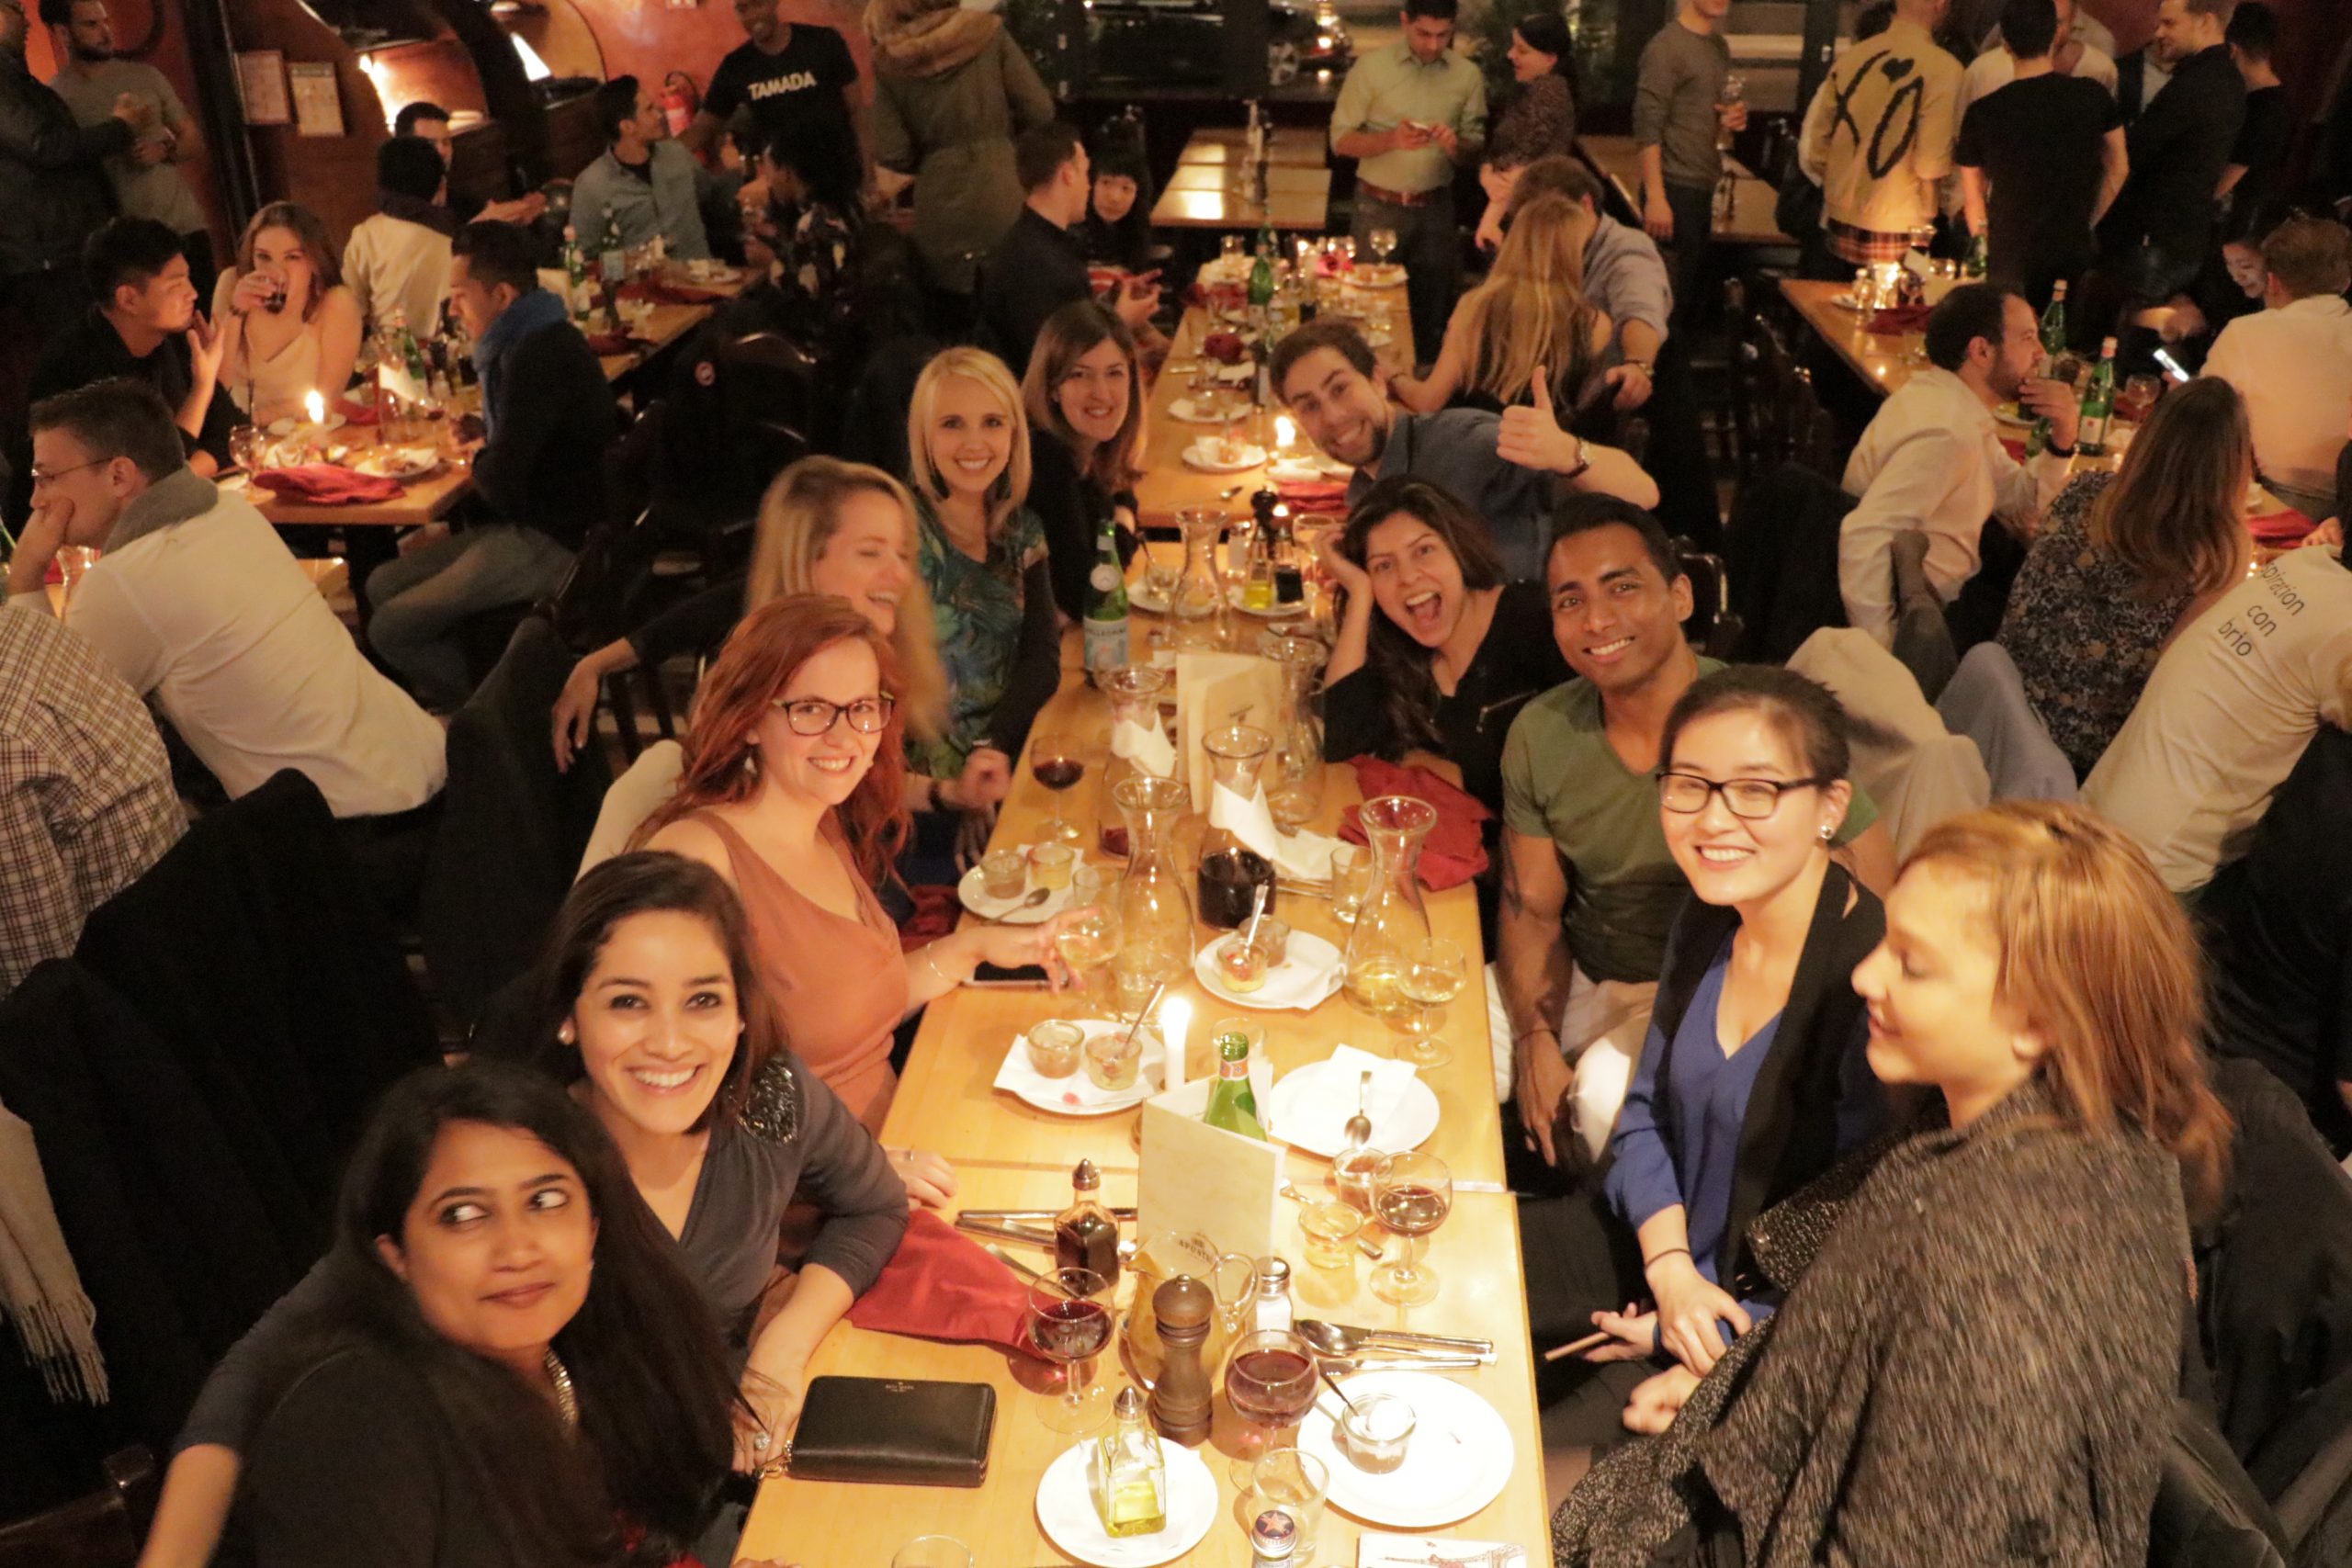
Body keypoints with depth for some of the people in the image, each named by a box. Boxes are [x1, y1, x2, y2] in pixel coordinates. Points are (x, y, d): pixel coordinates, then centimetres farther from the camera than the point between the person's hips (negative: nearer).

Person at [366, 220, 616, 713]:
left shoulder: (539, 357, -22)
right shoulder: (538, 340, 12)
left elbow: (500, 486, -22)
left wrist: (479, 459, 0)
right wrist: (482, 436, 7)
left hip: (548, 544, -11)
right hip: (526, 529, 11)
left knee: (391, 630, -12)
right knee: (382, 585, 12)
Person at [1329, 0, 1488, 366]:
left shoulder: (1468, 75, 2)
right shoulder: (1371, 66, -5)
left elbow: (1475, 151, 6)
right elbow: (1341, 140, -5)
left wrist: (1455, 146, -17)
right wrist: (1390, 139, -22)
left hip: (1436, 209, 2)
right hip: (1379, 207, -2)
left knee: (1432, 309, 6)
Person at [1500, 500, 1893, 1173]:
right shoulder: (1540, 734, -6)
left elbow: (1876, 910, -17)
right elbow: (1531, 909, 2)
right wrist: (1536, 1040, -14)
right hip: (1583, 982, 5)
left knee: (1607, 1086, -30)